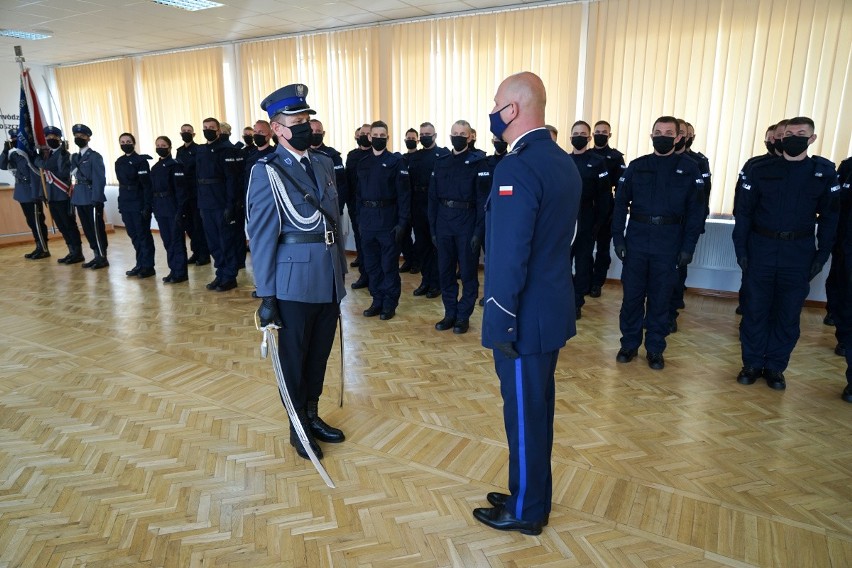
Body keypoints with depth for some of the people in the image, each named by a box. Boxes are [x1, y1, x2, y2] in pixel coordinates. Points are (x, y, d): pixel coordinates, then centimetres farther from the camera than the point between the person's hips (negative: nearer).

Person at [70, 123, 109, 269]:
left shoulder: (95, 156, -6)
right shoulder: (74, 157, 17)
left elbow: (99, 179, -12)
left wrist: (96, 200, -19)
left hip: (92, 199, -7)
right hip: (80, 198, 7)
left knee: (97, 229, -3)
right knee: (87, 229, 10)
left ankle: (103, 258, 4)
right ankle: (97, 256, 17)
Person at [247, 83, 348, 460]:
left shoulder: (324, 164, 10)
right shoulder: (267, 171, -9)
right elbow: (261, 235, -11)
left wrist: (341, 270, 14)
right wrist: (266, 294, -12)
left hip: (329, 280, 6)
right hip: (295, 282, -5)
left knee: (320, 354, 16)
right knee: (294, 357, 10)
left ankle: (313, 415, 35)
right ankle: (298, 428, 28)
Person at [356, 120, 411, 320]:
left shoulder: (396, 161, -3)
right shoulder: (363, 163, 12)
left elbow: (404, 193, -8)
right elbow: (359, 193, 14)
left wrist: (402, 222, -14)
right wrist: (359, 219, 7)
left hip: (388, 220, -5)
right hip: (367, 221, 5)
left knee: (389, 265, 3)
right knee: (371, 265, 10)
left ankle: (390, 304, 13)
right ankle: (377, 301, 22)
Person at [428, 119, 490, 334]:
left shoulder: (478, 162, -4)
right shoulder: (441, 162, 9)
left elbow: (483, 200, -10)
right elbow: (433, 197, 10)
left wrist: (479, 231, -15)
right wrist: (433, 228, 5)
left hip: (467, 223, -4)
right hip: (444, 223, 5)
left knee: (468, 272, 5)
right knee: (445, 271, 10)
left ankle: (463, 316, 16)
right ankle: (450, 313, 23)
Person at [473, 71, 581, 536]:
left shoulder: (517, 168, -21)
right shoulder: (564, 162, 9)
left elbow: (509, 257, -24)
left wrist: (501, 322, -16)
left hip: (526, 317, -9)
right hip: (553, 307, 9)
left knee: (524, 413, 7)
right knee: (537, 407, 21)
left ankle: (525, 512, 28)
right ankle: (532, 495, 40)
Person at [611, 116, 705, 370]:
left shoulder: (689, 168, 3)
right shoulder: (637, 166, 5)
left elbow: (695, 211, 1)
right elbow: (620, 203, 5)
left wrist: (688, 246, -6)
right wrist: (618, 238, -3)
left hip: (669, 244, -1)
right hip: (636, 241, 1)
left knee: (661, 298, 7)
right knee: (632, 295, 5)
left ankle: (655, 349, 21)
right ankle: (630, 343, 20)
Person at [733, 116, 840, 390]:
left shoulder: (824, 172, 2)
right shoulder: (761, 170, 0)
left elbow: (829, 217, 6)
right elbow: (744, 212, 2)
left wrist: (822, 254, 0)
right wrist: (741, 249, -4)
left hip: (799, 253, 1)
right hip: (761, 248, 0)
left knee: (788, 314, 6)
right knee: (755, 310, 4)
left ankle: (775, 367, 19)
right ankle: (752, 364, 17)